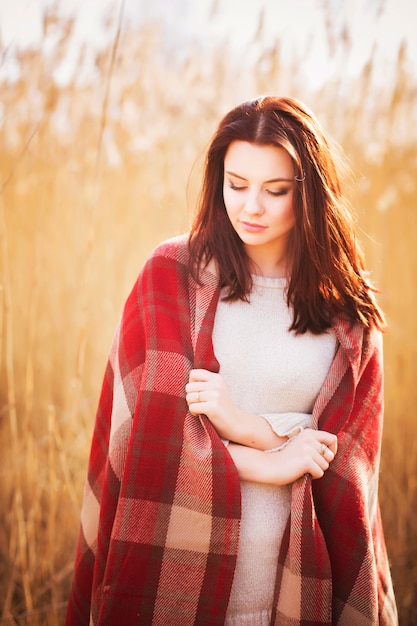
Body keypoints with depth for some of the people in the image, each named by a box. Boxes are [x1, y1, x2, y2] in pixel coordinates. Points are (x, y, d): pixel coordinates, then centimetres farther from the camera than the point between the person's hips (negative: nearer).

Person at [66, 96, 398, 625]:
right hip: (178, 571, -1)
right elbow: (151, 421, -10)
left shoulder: (350, 311, 0)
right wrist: (268, 464, -10)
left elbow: (345, 458, -3)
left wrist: (245, 425, -16)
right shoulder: (171, 273, -4)